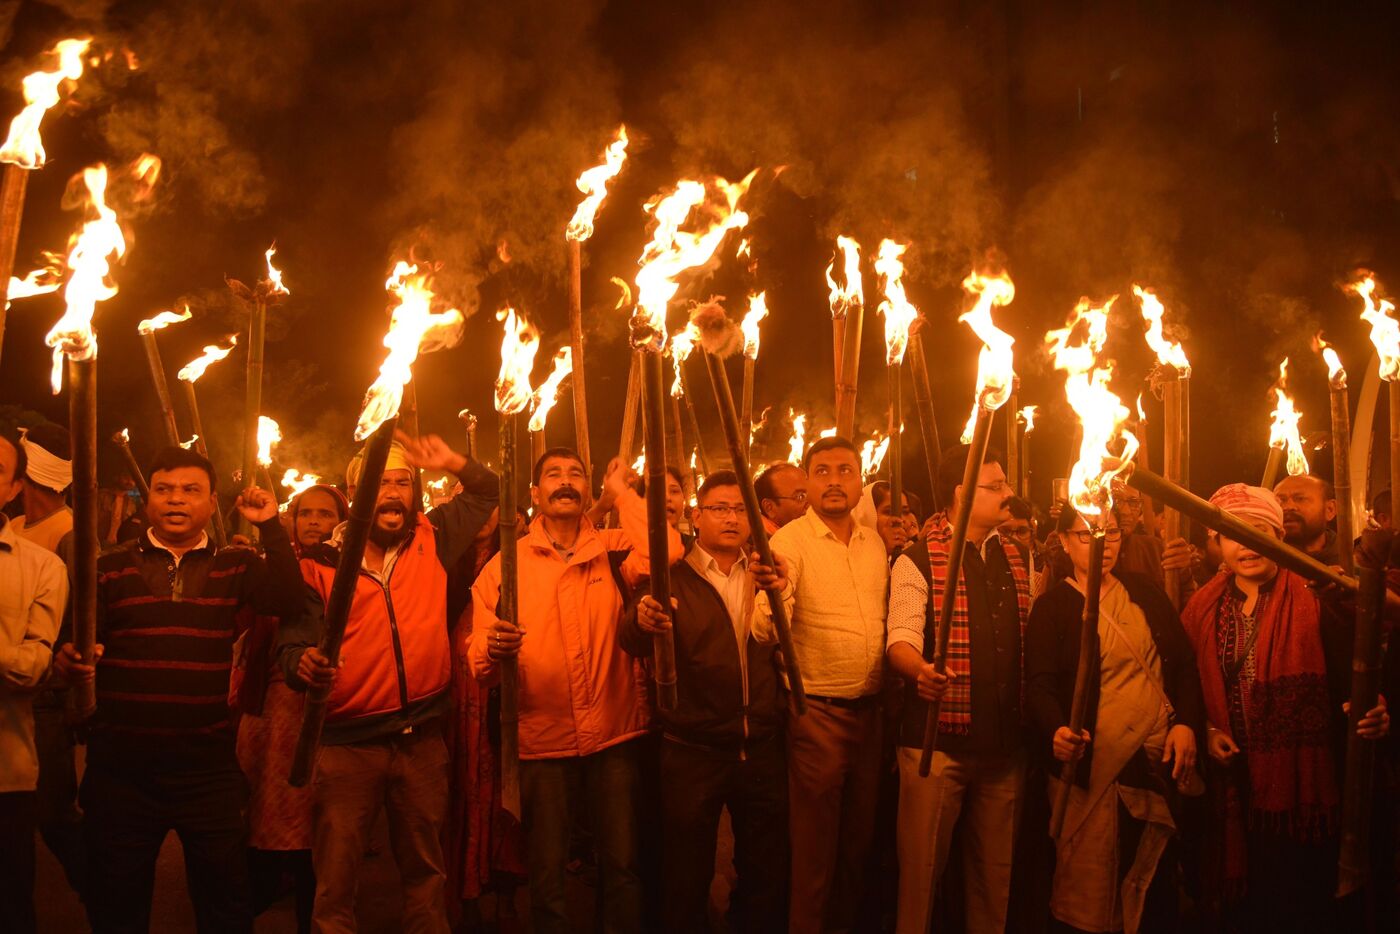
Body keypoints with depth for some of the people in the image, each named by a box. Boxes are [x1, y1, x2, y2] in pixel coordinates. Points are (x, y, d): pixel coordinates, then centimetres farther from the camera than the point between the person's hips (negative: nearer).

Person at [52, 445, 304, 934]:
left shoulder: (236, 567, 8)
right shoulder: (111, 568, 8)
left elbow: (288, 602, -8)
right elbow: (72, 644, 3)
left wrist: (271, 527, -11)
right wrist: (69, 662, -20)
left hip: (209, 766, 0)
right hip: (121, 766, 0)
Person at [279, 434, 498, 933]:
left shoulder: (433, 540, 8)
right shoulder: (320, 565, -2)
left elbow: (489, 494, 23)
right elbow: (291, 644, -6)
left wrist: (453, 463, 7)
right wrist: (303, 664, -28)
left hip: (422, 739, 3)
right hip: (347, 743, -3)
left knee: (426, 872, 14)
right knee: (335, 884, 0)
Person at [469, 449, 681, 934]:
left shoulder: (613, 549, 4)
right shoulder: (505, 564, 2)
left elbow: (667, 551, -19)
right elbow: (478, 659, 0)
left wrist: (622, 492, -7)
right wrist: (493, 652, -24)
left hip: (614, 735, 0)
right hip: (541, 742, 0)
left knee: (623, 866, 6)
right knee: (546, 872, 7)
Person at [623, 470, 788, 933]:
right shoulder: (671, 579, 0)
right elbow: (633, 641, -16)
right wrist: (643, 622, -39)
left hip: (762, 751, 3)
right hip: (691, 753, -3)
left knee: (768, 875, 11)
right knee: (686, 880, 5)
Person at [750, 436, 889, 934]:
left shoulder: (874, 543, 8)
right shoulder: (790, 541, -10)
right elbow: (767, 631, -23)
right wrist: (774, 594, -44)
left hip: (870, 707, 6)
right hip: (817, 711, -6)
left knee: (858, 836, 15)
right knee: (814, 843, 2)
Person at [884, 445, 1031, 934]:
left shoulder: (1018, 559, 13)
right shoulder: (917, 562, -5)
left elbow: (1033, 637, 17)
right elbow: (902, 639, -15)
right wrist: (920, 670, -36)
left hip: (1006, 742, 5)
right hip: (939, 741, -5)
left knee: (995, 871, 12)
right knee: (922, 866, -1)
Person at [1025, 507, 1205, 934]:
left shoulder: (1147, 594, 11)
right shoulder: (1051, 607, -1)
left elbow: (1185, 663, 13)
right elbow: (1040, 685, -11)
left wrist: (1187, 723, -2)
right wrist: (1057, 730, -31)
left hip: (1161, 760, 4)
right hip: (1093, 766, -4)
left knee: (1158, 884, 10)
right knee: (1089, 888, -1)